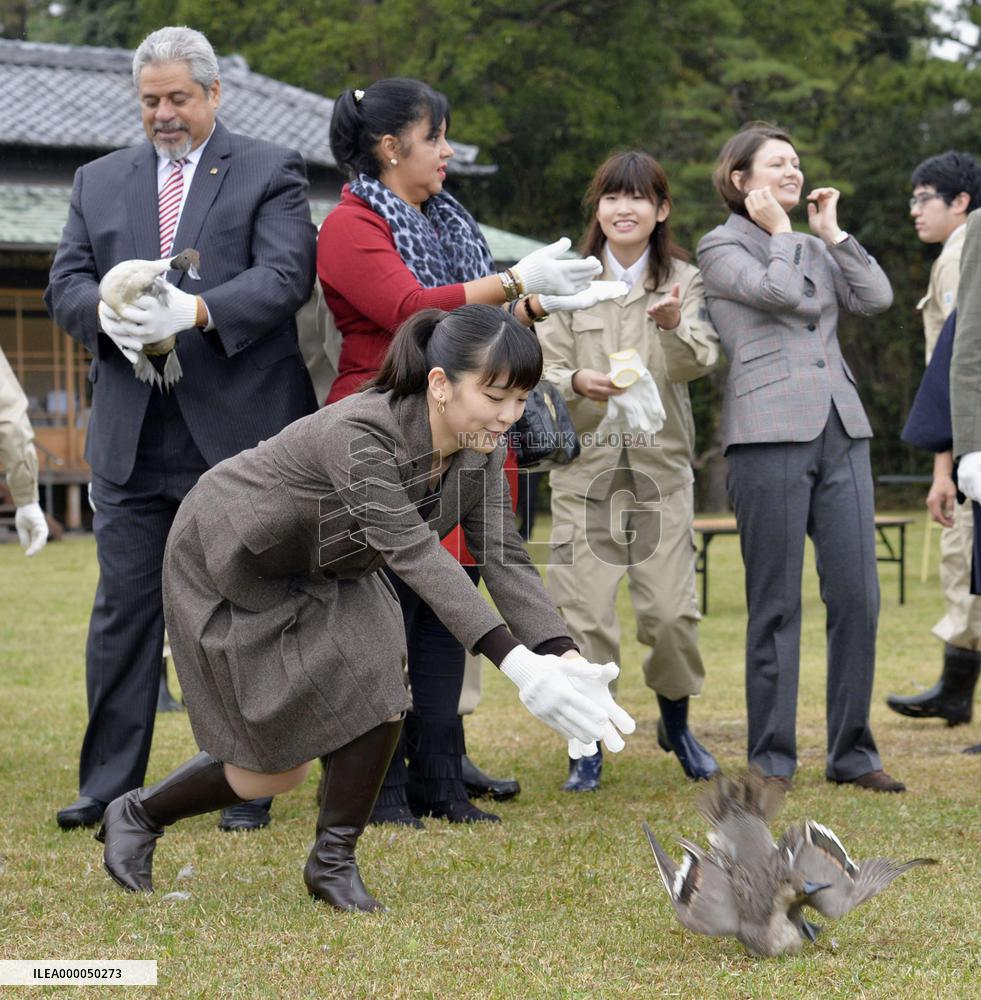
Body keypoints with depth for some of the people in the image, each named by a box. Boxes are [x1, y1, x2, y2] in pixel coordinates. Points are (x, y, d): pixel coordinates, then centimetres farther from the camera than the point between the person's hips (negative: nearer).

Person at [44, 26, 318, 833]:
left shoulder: (269, 172, 4)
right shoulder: (101, 181, 16)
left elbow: (286, 275, -11)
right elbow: (66, 284, 9)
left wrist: (195, 310, -26)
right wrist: (108, 313, -14)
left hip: (237, 436, -3)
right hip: (131, 441, 3)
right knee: (124, 612, 3)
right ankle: (110, 787, 8)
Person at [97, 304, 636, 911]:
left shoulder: (481, 448, -17)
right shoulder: (357, 434, -40)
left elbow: (506, 559, -21)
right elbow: (413, 552, -48)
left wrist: (568, 660, -36)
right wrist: (517, 664, -56)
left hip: (324, 574, 6)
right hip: (229, 565, -6)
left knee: (379, 698, -19)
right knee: (278, 769, -2)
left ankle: (333, 862, 1)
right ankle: (136, 815, 24)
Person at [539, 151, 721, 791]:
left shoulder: (685, 282, 6)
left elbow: (700, 362, -9)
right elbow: (544, 367, 3)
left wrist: (674, 325, -31)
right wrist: (575, 383, -20)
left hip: (661, 465, 0)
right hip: (586, 463, 0)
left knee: (671, 610, -5)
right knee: (585, 614, -5)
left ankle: (676, 722, 22)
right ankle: (587, 746, 10)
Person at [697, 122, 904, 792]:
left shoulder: (817, 248, 23)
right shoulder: (721, 247, 5)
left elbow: (877, 298, 7)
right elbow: (782, 290, -12)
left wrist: (831, 233, 10)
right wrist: (780, 231, 3)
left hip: (842, 432, 5)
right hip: (770, 433, -5)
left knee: (858, 595, -1)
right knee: (776, 604, -3)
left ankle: (853, 753, 7)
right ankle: (772, 757, 5)